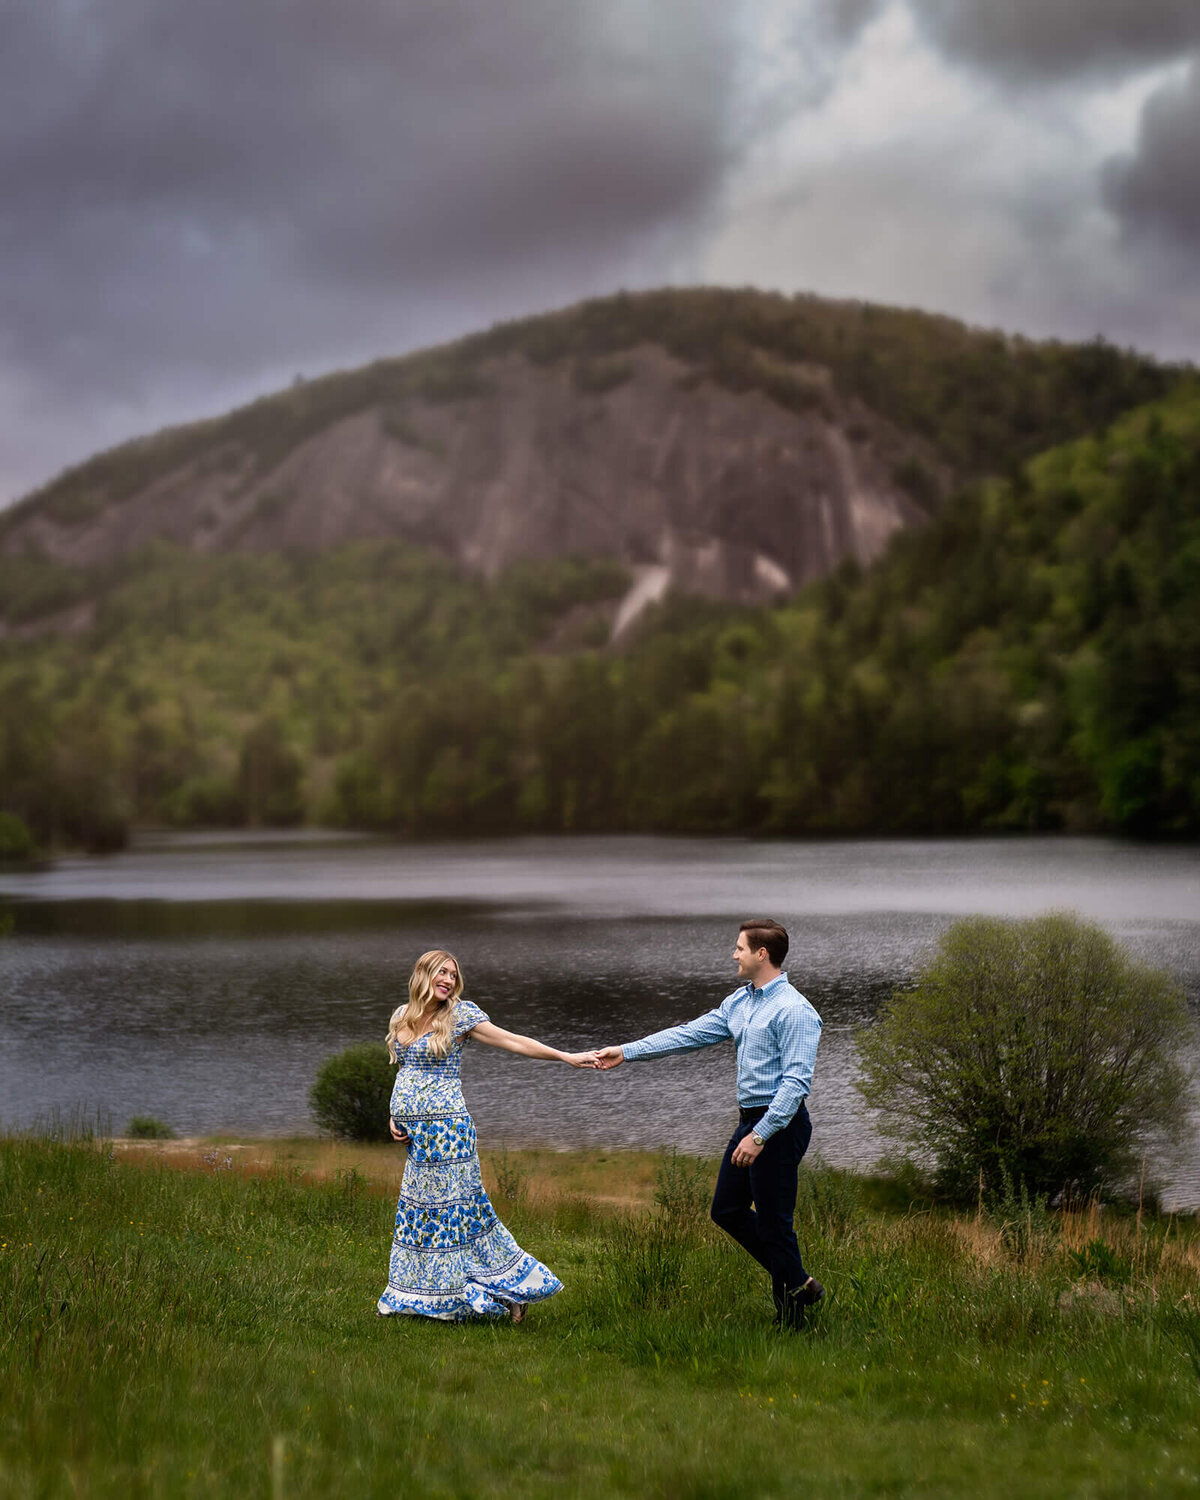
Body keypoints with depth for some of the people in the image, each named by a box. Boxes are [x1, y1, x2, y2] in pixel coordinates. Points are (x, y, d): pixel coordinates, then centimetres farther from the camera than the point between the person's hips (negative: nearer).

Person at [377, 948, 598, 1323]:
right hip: (413, 1133, 6)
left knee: (450, 1207, -5)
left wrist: (566, 1057, -14)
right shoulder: (402, 1017, 12)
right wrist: (394, 1115, 8)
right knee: (420, 1208, 7)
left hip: (444, 1128, -6)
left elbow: (512, 1041, -7)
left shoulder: (460, 1013, -4)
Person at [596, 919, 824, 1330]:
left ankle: (790, 1319, 11)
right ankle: (797, 1282, 25)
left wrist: (761, 1135, -26)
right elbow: (691, 1034, 15)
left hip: (780, 1125, -10)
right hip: (751, 1120, 10)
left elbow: (796, 1080, -22)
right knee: (727, 1210, 15)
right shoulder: (740, 1002, 11)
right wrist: (626, 1052, 13)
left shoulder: (793, 1011, -17)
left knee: (773, 1221, -2)